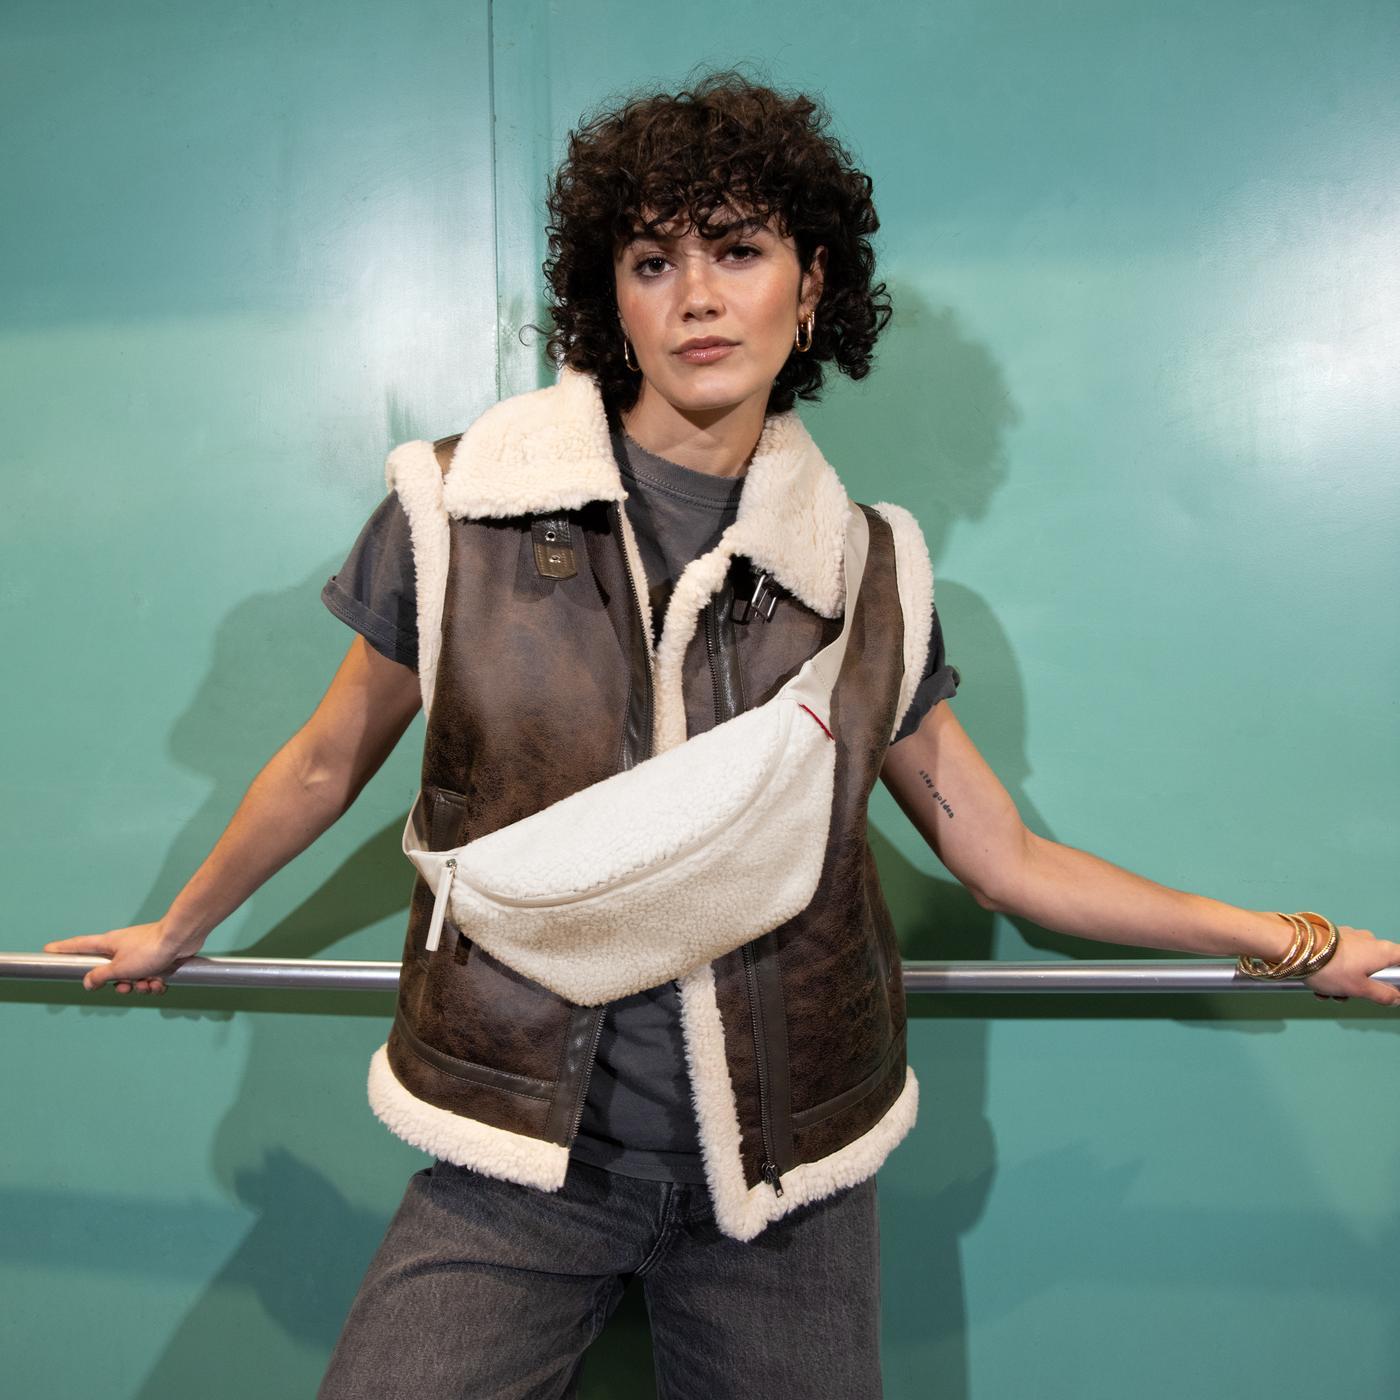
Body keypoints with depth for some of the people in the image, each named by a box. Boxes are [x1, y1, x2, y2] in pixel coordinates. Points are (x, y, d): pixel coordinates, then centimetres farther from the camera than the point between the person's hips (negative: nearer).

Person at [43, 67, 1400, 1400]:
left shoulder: (870, 573, -1)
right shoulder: (459, 509, -7)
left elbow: (1004, 856, 7)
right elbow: (327, 765, 8)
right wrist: (179, 929, 21)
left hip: (782, 1175, 2)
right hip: (523, 1161, -1)